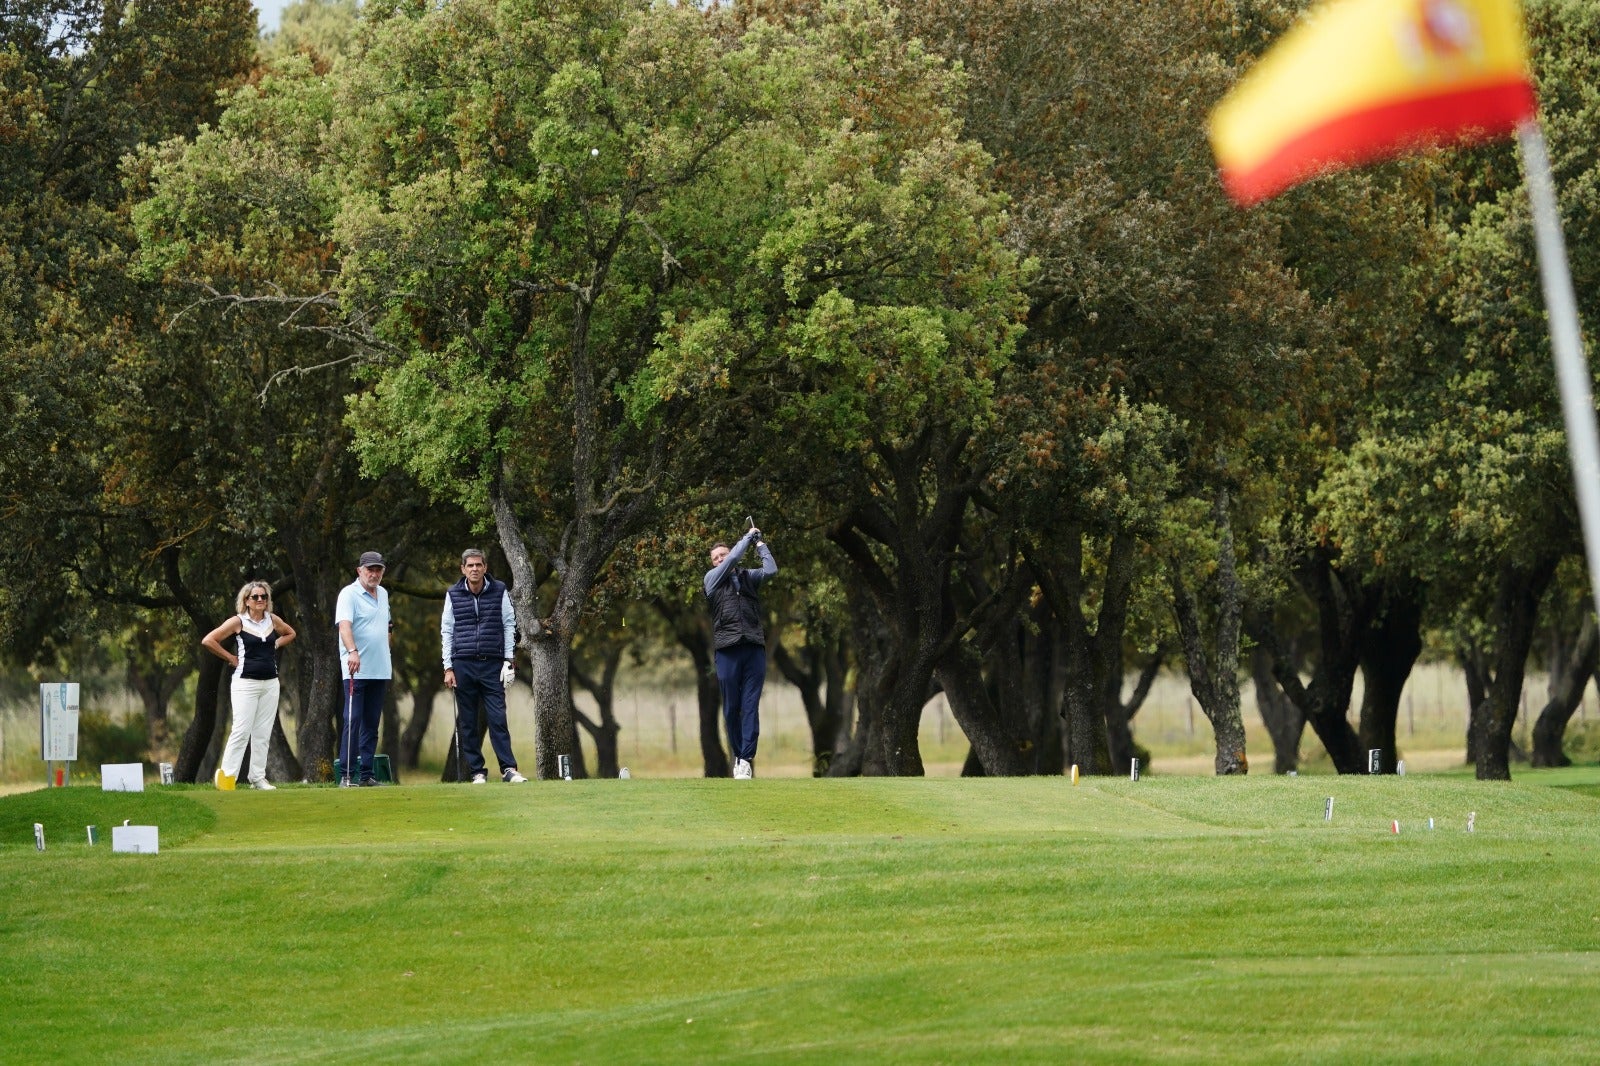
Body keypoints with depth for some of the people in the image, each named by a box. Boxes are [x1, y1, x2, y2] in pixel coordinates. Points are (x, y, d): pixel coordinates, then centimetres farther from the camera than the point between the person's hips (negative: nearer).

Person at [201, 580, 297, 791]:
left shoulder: (272, 620, 8)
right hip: (245, 683, -5)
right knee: (242, 731, -12)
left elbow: (290, 634, 28)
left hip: (270, 684, 5)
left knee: (263, 734, 6)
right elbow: (208, 641, -9)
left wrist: (274, 646, 11)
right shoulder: (238, 622, -6)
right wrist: (230, 658, -6)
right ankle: (226, 775, -7)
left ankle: (258, 778, 11)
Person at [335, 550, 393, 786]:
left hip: (380, 670, 7)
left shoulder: (383, 594, 15)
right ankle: (346, 775, -9)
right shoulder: (349, 594, -9)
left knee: (371, 724, 7)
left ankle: (366, 774, 10)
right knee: (353, 722, -9)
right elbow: (344, 625, -24)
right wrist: (352, 651, -40)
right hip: (356, 671, -7)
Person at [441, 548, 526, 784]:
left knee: (498, 718, -7)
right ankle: (477, 771, 6)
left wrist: (508, 661, 2)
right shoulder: (453, 595, 7)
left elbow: (509, 625, 9)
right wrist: (448, 667, 3)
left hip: (492, 665, -1)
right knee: (467, 723, 1)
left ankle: (509, 769, -7)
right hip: (463, 665, 1)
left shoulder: (499, 592, 5)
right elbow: (446, 631, 9)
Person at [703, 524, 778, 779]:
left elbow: (771, 570, 2)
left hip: (754, 649, 1)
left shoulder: (748, 577, 17)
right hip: (728, 650, -1)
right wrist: (749, 536, 8)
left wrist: (760, 544, 12)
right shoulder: (712, 578, 11)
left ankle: (746, 759, -7)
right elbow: (733, 559, -2)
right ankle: (738, 755, 11)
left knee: (751, 707, -5)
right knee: (731, 708, 1)